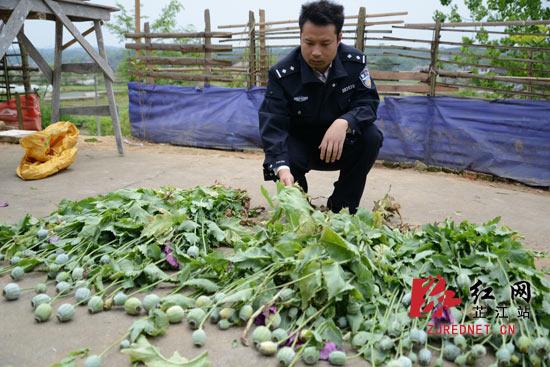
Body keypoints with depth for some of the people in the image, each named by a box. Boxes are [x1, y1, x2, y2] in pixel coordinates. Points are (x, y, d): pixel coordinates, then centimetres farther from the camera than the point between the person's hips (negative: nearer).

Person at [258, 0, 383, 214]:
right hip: (298, 144, -2)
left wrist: (344, 123, -41)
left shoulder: (355, 62, -13)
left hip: (341, 143, 2)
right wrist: (282, 168, -49)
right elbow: (272, 126, -30)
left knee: (371, 137, -28)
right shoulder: (282, 74, -21)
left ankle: (341, 210, -10)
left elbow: (368, 103, -16)